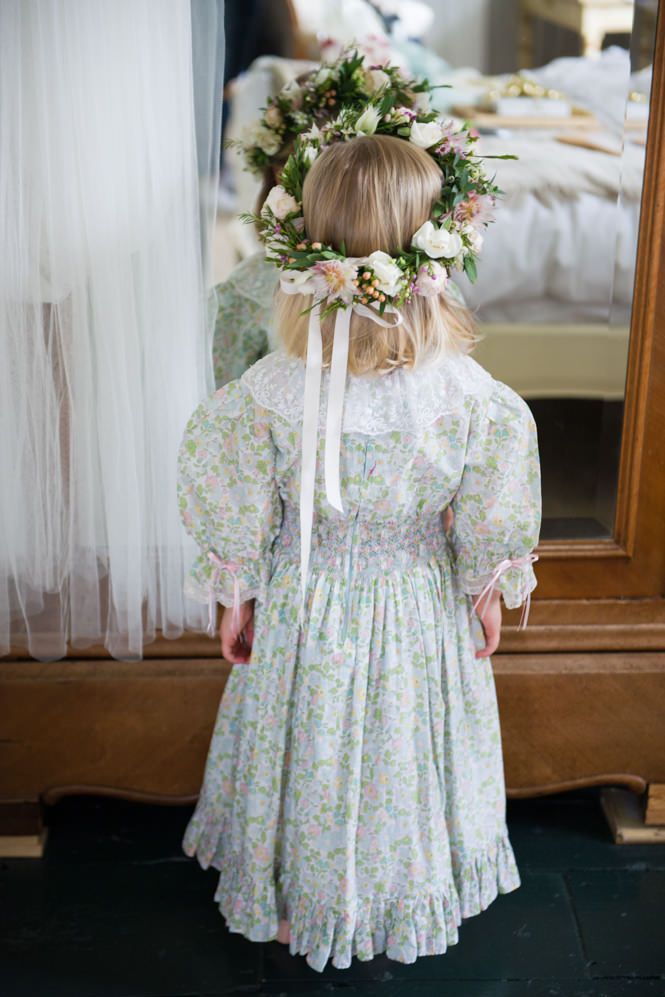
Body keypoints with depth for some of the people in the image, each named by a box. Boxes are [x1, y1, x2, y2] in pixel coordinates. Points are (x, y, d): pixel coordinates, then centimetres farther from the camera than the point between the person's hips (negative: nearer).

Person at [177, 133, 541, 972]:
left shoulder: (263, 395, -24)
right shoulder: (472, 396, -23)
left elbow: (237, 523, -12)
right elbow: (491, 527, -10)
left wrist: (235, 597, 5)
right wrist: (489, 590, 8)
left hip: (302, 611, 0)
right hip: (419, 613, 1)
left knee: (305, 757, 23)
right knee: (405, 757, 25)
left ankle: (292, 905, 46)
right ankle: (410, 898, 50)